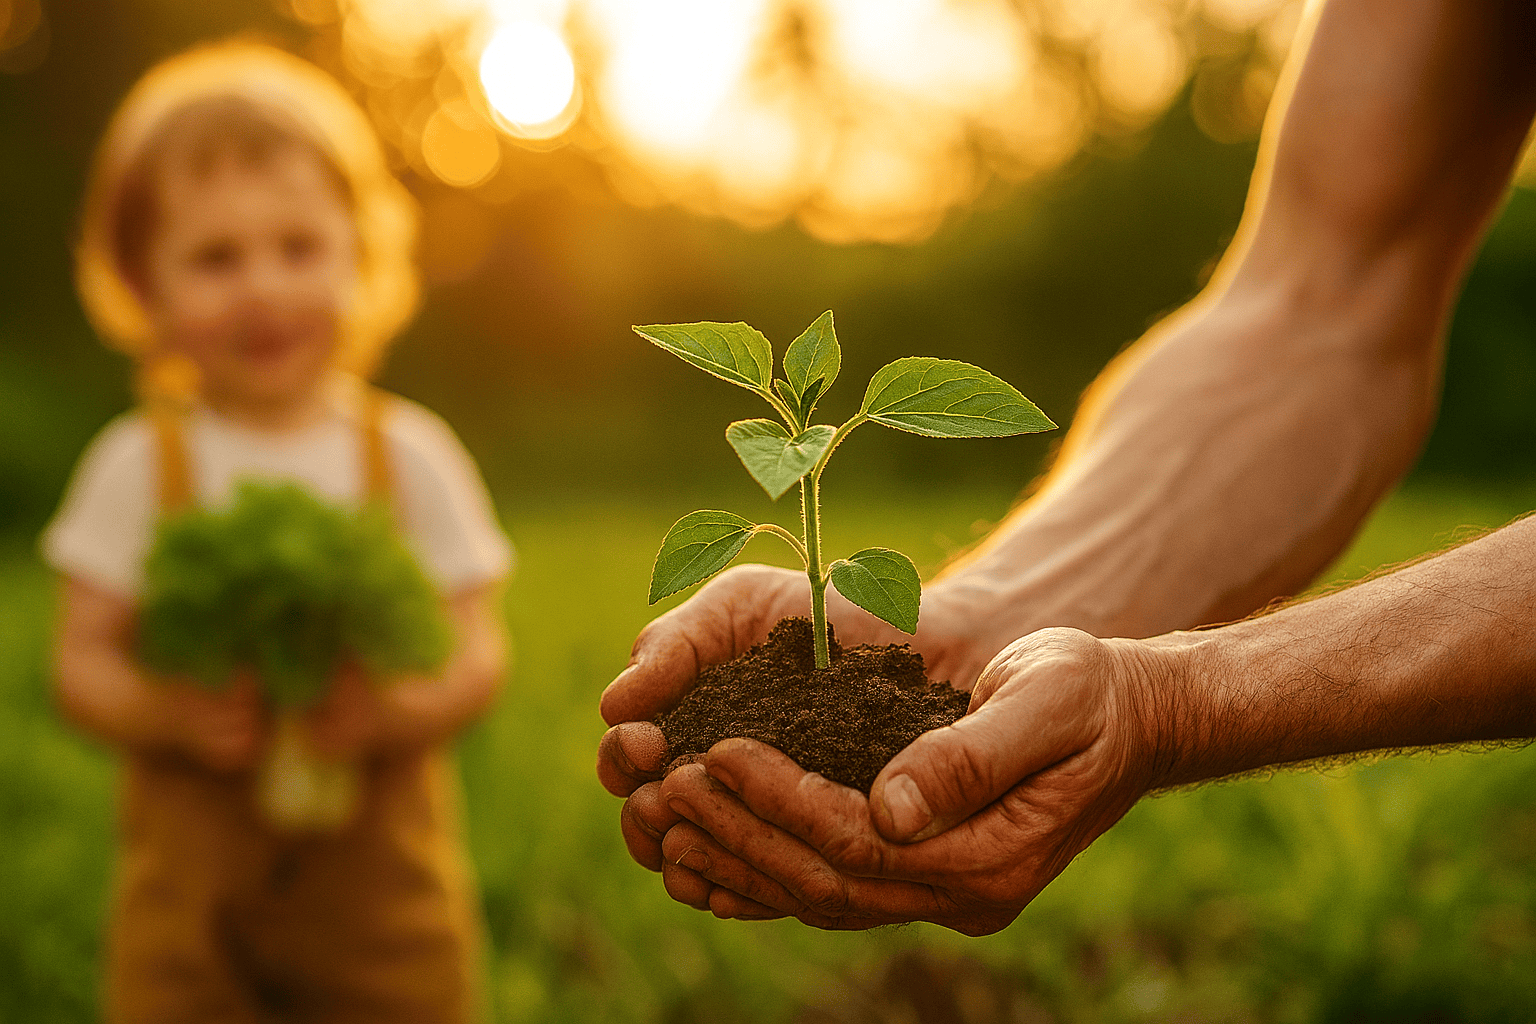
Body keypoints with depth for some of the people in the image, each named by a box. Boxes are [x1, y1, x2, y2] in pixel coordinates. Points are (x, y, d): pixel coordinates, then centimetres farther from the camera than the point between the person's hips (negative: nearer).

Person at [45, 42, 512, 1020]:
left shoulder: (411, 455, -3)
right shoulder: (136, 464, -3)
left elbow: (479, 651, -3)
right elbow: (82, 659, -1)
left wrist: (401, 707, -23)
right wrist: (164, 712, -21)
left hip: (385, 873, 0)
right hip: (190, 870, 0)